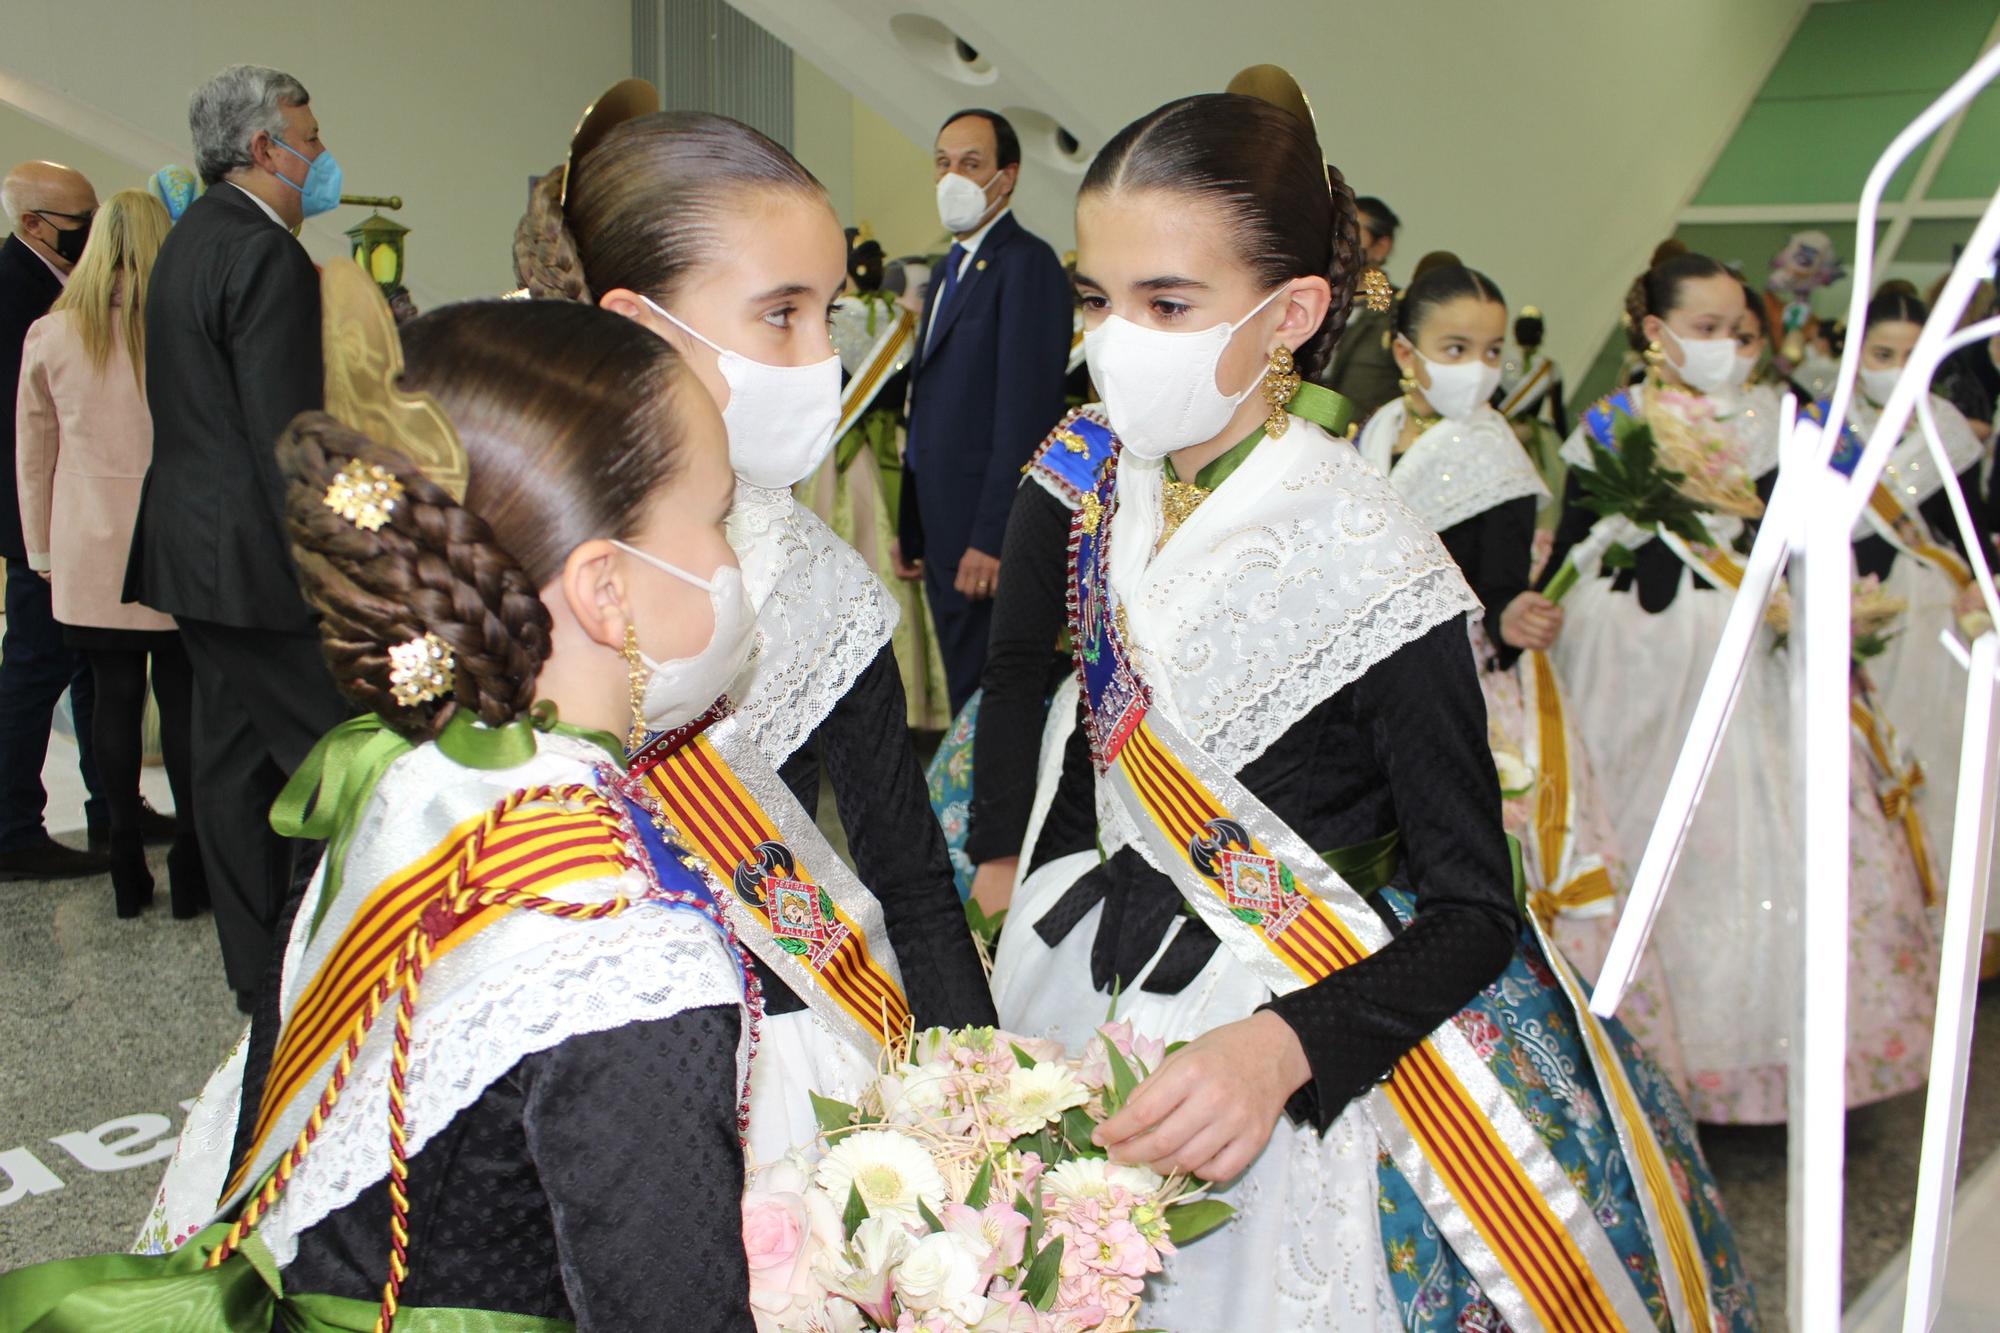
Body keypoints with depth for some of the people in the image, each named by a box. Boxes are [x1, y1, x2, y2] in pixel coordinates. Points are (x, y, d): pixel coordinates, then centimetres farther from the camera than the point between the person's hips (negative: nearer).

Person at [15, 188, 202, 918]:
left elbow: (32, 453, 9)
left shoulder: (51, 335, 2)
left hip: (89, 555, 2)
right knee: (182, 697, 4)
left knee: (114, 697, 7)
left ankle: (128, 869, 13)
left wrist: (42, 547, 18)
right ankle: (190, 868, 8)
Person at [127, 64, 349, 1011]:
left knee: (231, 757, 14)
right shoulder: (267, 256, -16)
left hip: (191, 544, 11)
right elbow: (285, 435, -21)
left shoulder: (190, 240, 16)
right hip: (255, 559, -11)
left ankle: (257, 970, 25)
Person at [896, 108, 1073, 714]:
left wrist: (991, 538, -23)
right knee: (963, 687, 16)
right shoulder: (950, 269, 19)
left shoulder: (1026, 262, -11)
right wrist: (910, 524, 17)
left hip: (990, 527, -9)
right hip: (944, 519, 9)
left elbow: (1025, 411, -19)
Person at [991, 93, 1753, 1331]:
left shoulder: (1370, 567, -22)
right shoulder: (1095, 487, -3)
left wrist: (1278, 1047, -34)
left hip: (1312, 1048, -6)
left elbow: (1472, 915, -19)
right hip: (1096, 984, 6)